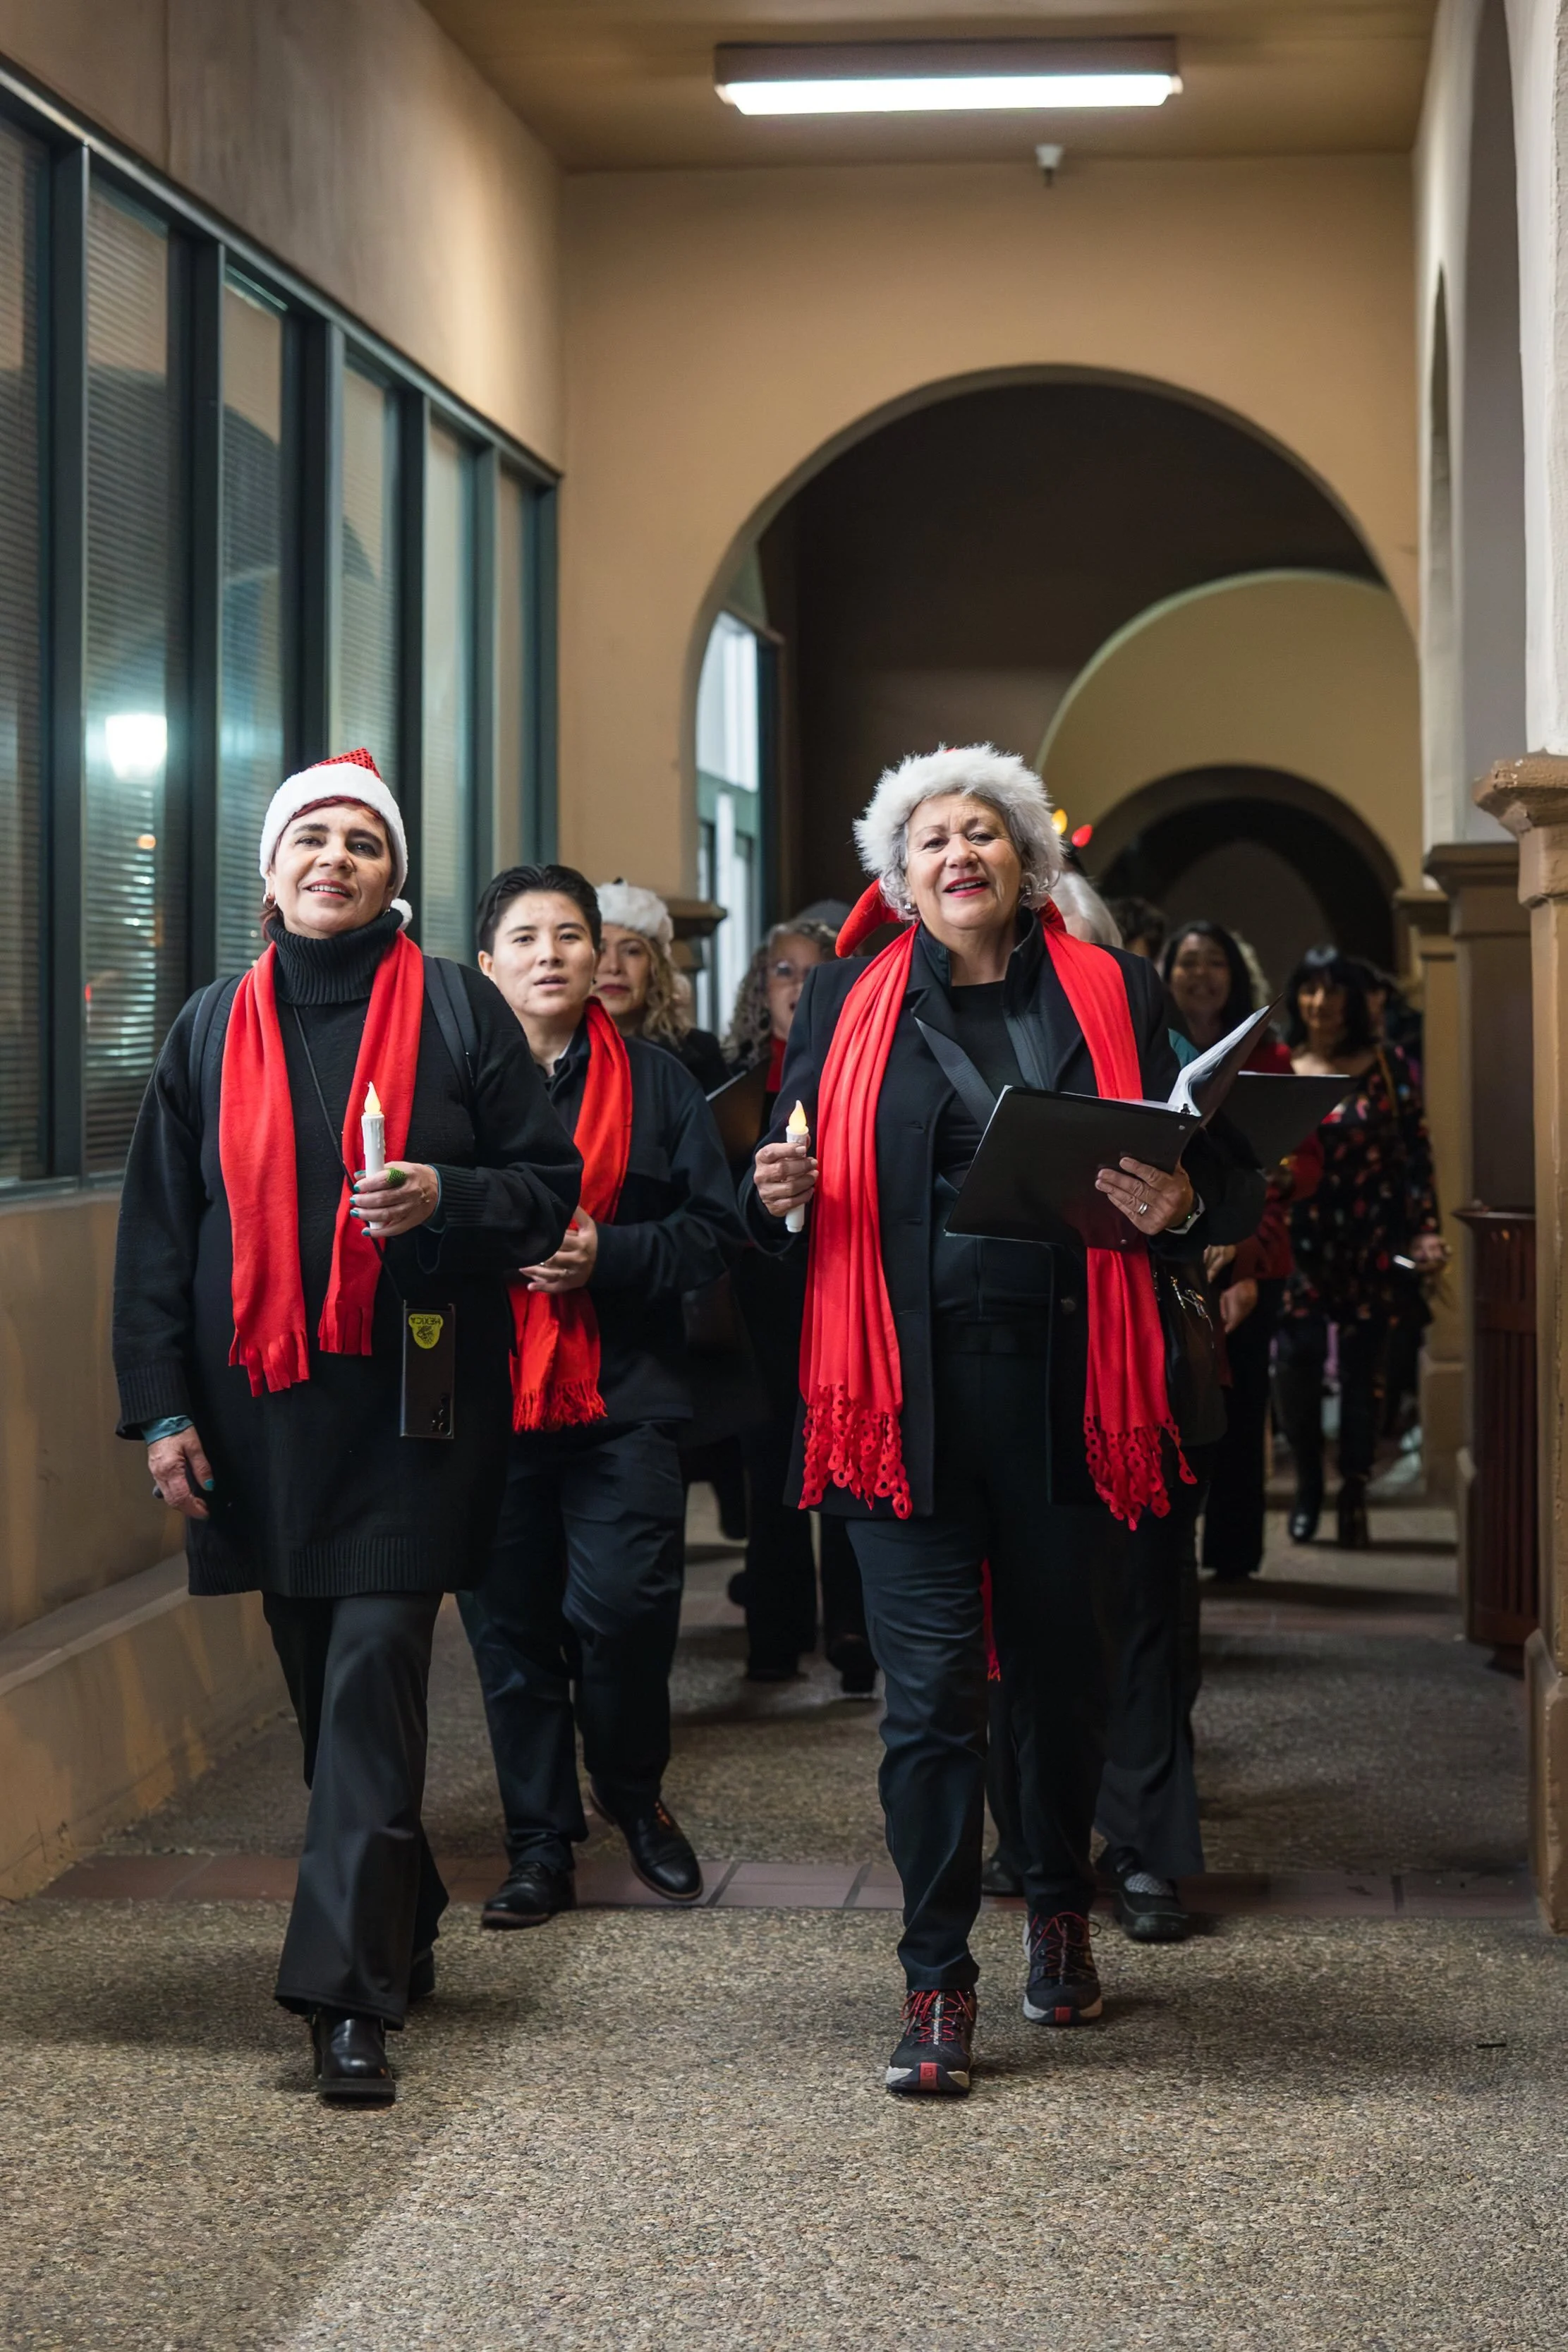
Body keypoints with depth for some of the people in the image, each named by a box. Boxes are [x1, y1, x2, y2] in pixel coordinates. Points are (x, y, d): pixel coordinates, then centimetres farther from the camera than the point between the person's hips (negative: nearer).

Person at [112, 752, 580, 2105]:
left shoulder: (457, 1012, 2)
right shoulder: (216, 1027, 10)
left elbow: (551, 1184, 4)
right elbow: (159, 1228, 10)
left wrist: (442, 1199, -17)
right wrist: (161, 1406, 3)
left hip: (410, 1399, -3)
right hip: (262, 1407, 4)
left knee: (371, 1678, -10)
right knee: (324, 1682, 10)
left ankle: (350, 1992, -10)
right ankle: (401, 1929, 27)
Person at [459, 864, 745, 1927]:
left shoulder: (655, 1080, 7)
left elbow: (716, 1228, 2)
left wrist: (605, 1254, -12)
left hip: (625, 1396, -1)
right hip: (486, 1391, 1)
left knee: (623, 1606, -9)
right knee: (512, 1622, 4)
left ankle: (637, 1798, 17)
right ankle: (541, 1844, 16)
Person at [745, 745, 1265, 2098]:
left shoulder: (1112, 996, 8)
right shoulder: (847, 1006, 9)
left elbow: (1203, 1176, 9)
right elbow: (796, 1196, 12)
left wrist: (1178, 1207, -13)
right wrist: (781, 1196, -10)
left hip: (1065, 1381, 1)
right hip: (907, 1386, -1)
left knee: (1066, 1668, 13)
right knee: (931, 1684, -4)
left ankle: (1062, 1913, 37)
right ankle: (939, 1984, 6)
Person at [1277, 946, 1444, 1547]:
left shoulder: (1388, 1067, 2)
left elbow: (1415, 1154, 1)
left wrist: (1424, 1229, -7)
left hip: (1371, 1243, 0)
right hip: (1300, 1240, 0)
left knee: (1362, 1365, 2)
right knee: (1299, 1355, -12)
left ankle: (1353, 1496, 14)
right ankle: (1307, 1485, 7)